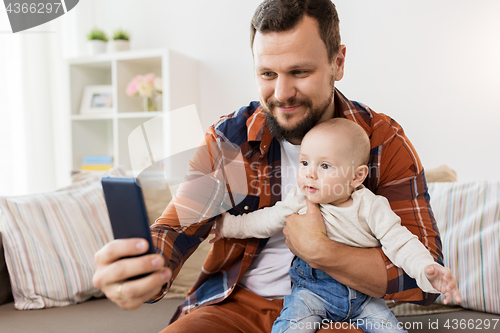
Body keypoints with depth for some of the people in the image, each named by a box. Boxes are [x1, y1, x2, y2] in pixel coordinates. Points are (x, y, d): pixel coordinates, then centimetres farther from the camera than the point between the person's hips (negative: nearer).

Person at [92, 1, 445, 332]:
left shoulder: (384, 142, -9)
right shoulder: (228, 138, -6)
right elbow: (176, 228, -11)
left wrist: (320, 251, -23)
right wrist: (143, 267, -35)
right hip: (237, 304, 1)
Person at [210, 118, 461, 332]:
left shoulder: (371, 207, -13)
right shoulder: (299, 200, -7)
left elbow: (399, 242, -15)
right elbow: (266, 220, 7)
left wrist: (426, 269, -33)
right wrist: (228, 225, 9)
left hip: (361, 292, 1)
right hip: (312, 289, 0)